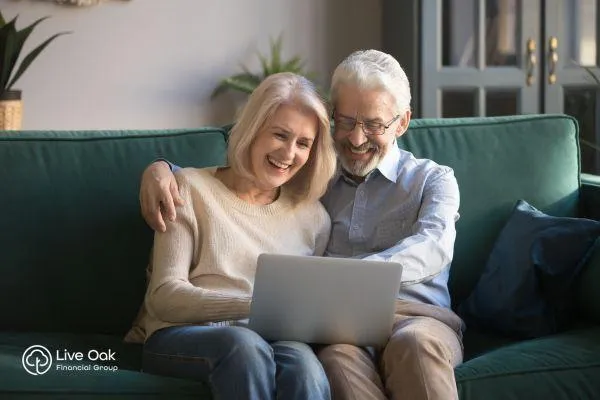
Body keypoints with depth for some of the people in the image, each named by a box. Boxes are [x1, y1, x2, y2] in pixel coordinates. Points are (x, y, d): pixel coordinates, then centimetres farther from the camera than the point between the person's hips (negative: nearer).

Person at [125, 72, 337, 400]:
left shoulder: (313, 217, 20)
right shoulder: (192, 188, 9)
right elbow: (164, 297, -2)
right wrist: (257, 305, -17)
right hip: (180, 337, -2)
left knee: (302, 361, -35)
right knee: (244, 343, -38)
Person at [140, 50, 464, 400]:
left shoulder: (433, 179, 16)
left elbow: (434, 246, -6)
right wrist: (161, 168, 5)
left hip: (416, 315, -1)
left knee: (415, 342, -40)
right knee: (338, 354, -37)